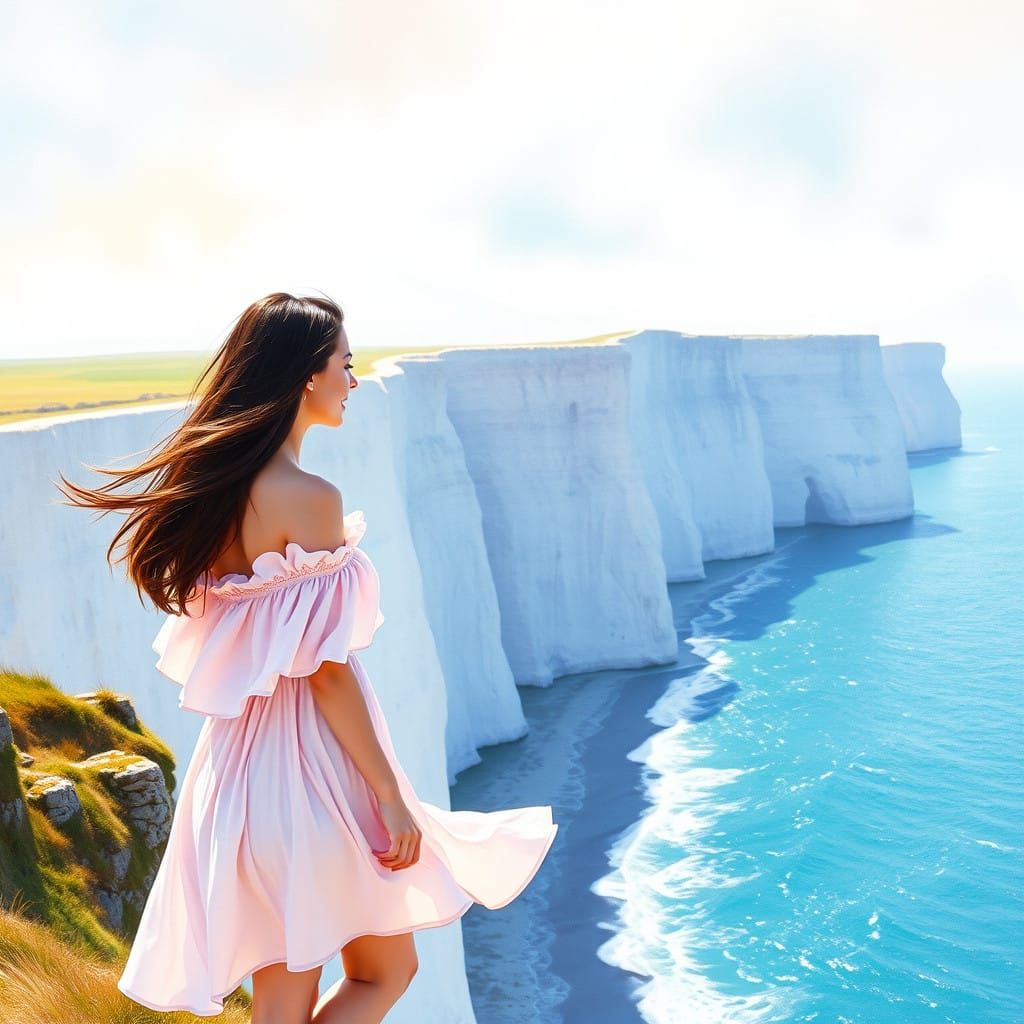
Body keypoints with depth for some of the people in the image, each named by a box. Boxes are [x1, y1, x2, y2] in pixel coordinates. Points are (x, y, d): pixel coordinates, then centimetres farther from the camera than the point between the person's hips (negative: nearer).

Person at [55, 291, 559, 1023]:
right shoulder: (309, 499, -19)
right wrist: (392, 797, -12)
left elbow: (223, 648, 12)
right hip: (311, 766, -8)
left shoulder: (214, 487, 6)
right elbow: (328, 671, -19)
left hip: (241, 763, 8)